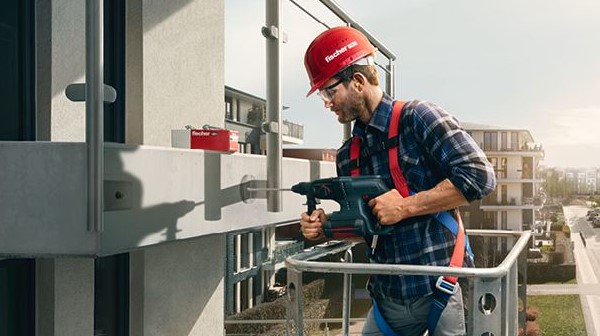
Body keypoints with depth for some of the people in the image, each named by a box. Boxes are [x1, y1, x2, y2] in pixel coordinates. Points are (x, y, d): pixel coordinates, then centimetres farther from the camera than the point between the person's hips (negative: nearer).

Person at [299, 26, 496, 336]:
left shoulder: (417, 118, -9)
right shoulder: (347, 156, 10)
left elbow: (479, 176, -18)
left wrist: (405, 206, -20)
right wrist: (325, 227, -3)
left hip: (441, 287, -6)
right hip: (388, 296, 6)